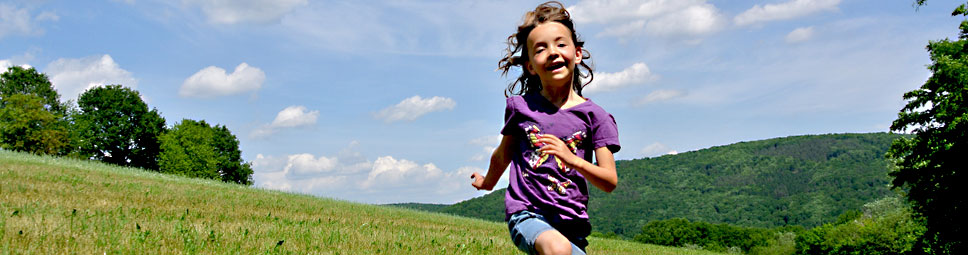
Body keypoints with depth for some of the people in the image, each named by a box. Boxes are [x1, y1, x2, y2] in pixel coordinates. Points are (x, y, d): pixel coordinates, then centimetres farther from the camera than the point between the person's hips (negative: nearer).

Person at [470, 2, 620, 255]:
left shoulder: (594, 115, 1)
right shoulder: (520, 106, 2)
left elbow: (610, 182, -3)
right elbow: (503, 154, 21)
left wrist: (573, 160, -20)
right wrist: (487, 182, 37)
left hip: (572, 222, 2)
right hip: (526, 213, -2)